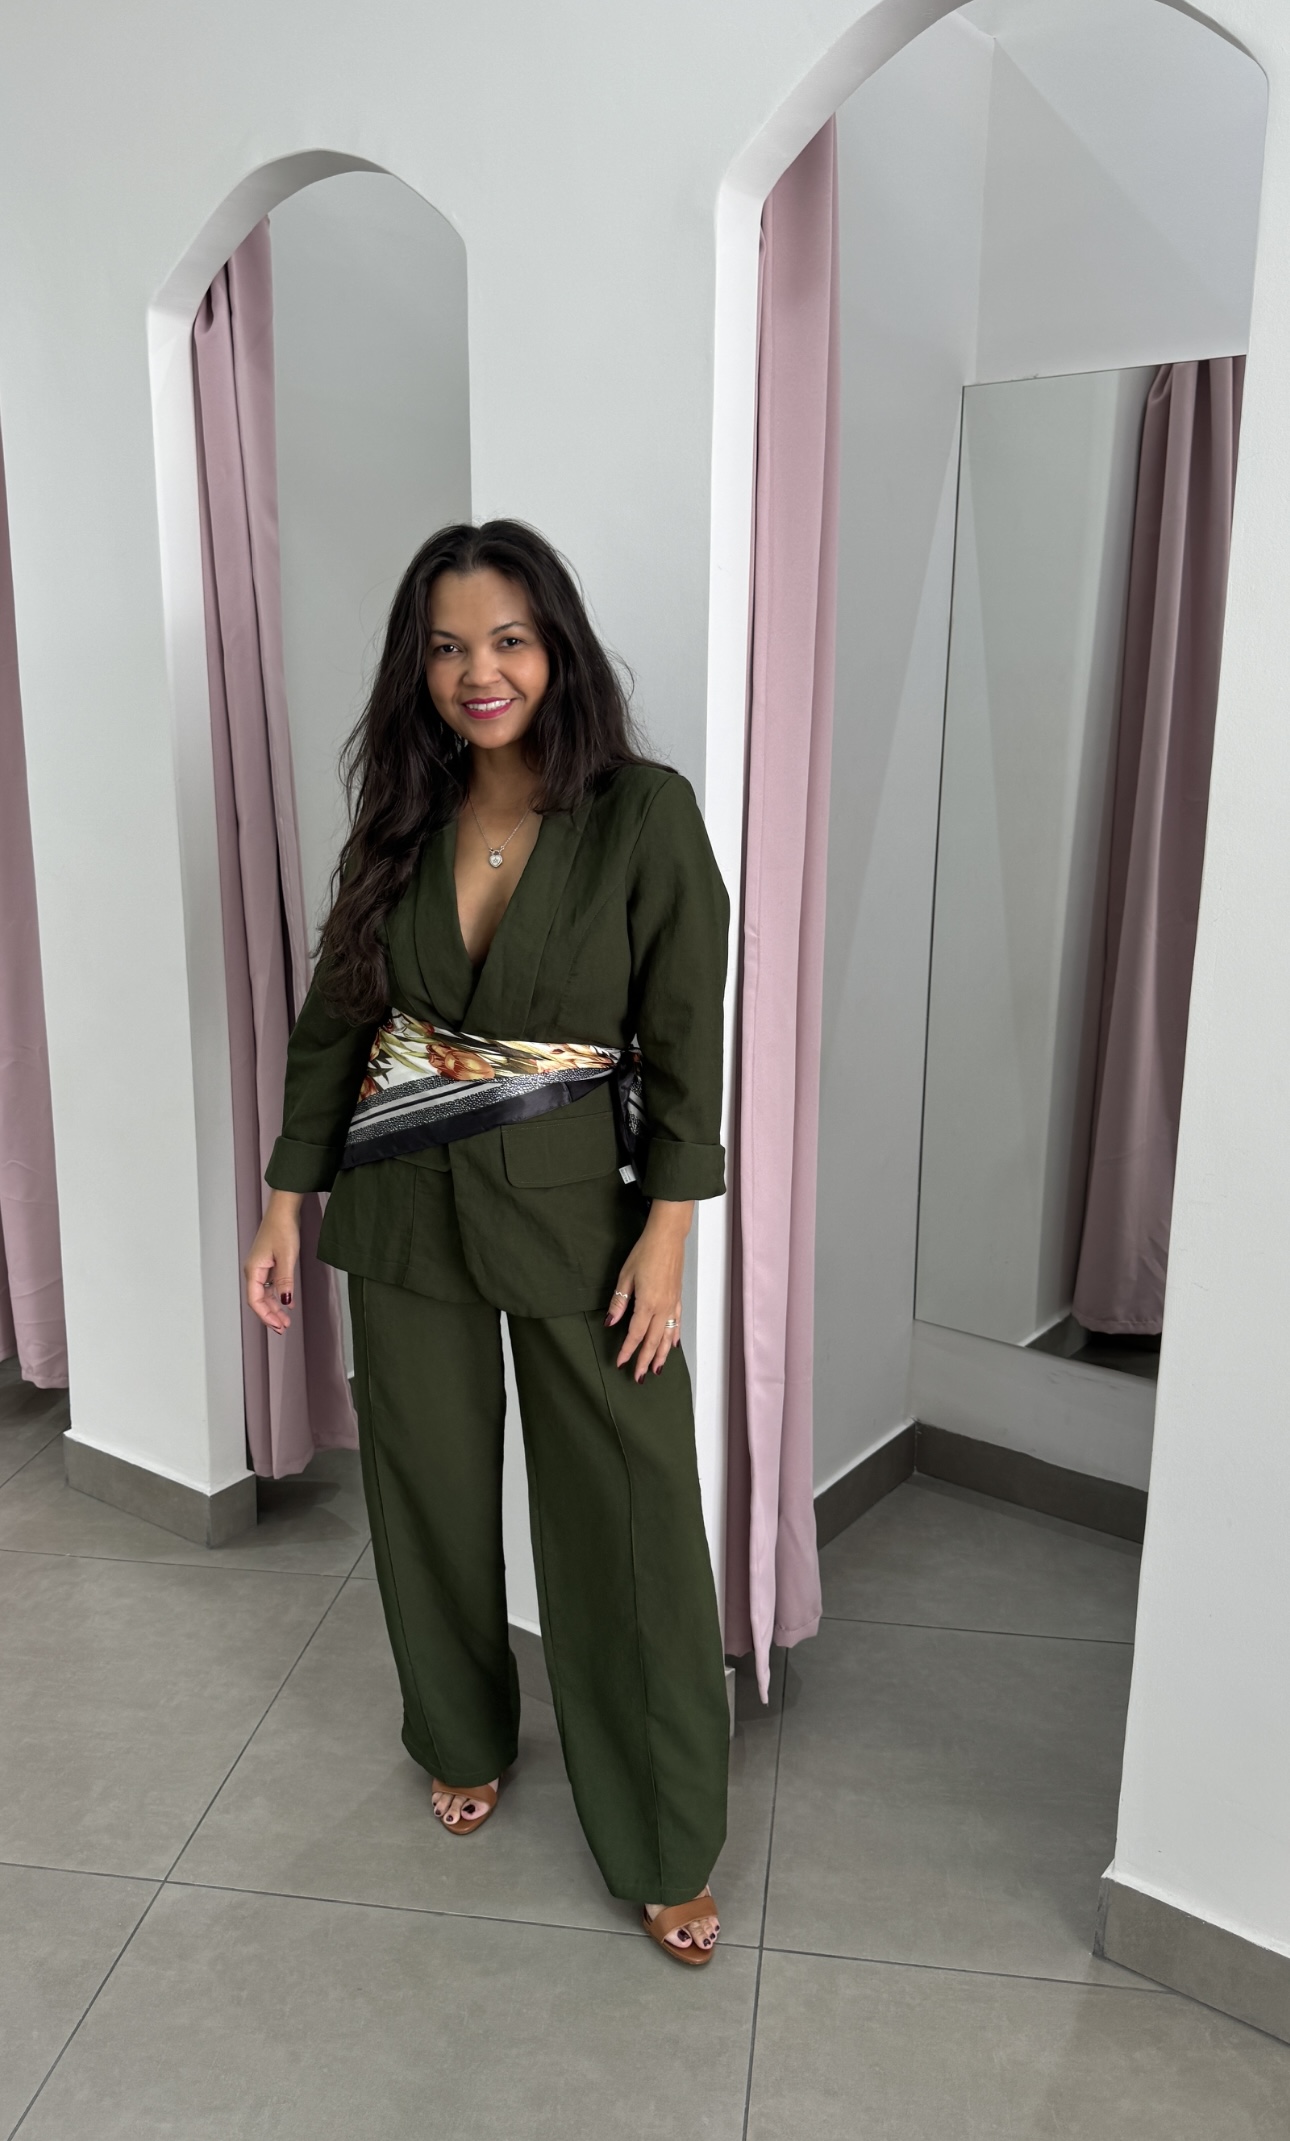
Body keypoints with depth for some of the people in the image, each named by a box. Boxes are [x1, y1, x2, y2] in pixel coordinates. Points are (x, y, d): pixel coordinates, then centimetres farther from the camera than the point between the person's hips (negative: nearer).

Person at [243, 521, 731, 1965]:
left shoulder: (645, 814, -9)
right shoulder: (401, 820, 2)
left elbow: (684, 1037, -9)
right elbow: (335, 1017, 6)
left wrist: (667, 1233, -12)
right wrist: (287, 1201, 4)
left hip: (578, 1203, -3)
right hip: (405, 1201, 4)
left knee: (631, 1517, 3)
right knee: (431, 1485, 17)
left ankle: (664, 1846, 24)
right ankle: (465, 1745, 44)